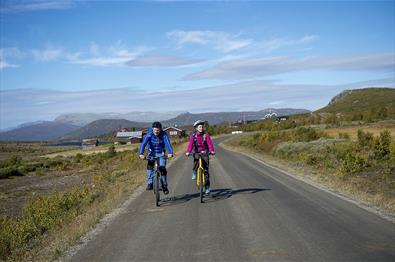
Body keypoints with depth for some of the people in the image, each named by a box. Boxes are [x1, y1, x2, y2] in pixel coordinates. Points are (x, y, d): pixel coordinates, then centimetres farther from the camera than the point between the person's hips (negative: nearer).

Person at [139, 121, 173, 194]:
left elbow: (168, 143, -31)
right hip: (152, 153, 0)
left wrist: (170, 153, -50)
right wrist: (141, 154, -45)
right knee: (150, 165, -24)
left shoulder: (164, 135, -19)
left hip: (161, 153, 0)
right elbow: (143, 143, -29)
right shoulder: (149, 134, -18)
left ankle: (165, 187, 2)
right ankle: (150, 183, -20)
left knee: (162, 168, -11)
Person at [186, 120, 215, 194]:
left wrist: (212, 151, -34)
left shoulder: (206, 134, -6)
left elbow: (209, 143, -16)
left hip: (204, 152, 0)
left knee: (206, 169, -4)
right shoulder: (193, 135, -6)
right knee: (196, 162, -32)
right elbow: (190, 144, -18)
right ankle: (194, 172, 1)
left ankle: (207, 187, 5)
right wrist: (188, 152, -35)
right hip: (197, 152, 0)